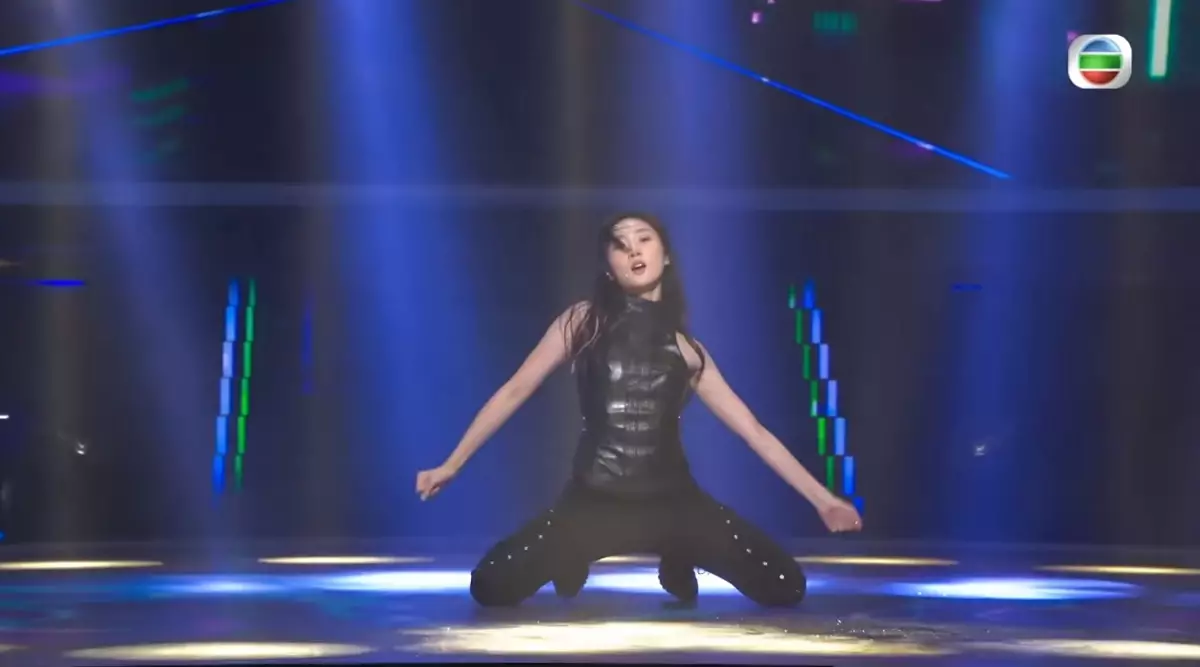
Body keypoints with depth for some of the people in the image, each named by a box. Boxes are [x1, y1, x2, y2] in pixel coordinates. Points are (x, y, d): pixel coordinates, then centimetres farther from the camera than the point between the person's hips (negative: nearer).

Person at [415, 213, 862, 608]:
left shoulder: (684, 347, 8)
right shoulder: (583, 322, 2)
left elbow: (752, 429, 9)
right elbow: (514, 392, 4)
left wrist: (821, 498, 5)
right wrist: (451, 465, 1)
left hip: (672, 501, 2)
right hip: (593, 502, -1)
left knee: (785, 588, -13)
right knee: (490, 587, -21)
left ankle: (677, 564, 17)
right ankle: (576, 564, 15)